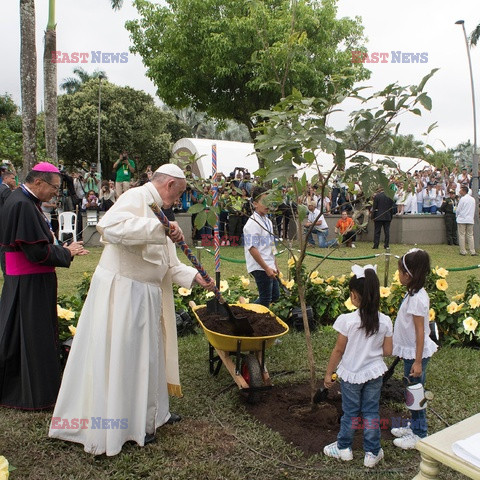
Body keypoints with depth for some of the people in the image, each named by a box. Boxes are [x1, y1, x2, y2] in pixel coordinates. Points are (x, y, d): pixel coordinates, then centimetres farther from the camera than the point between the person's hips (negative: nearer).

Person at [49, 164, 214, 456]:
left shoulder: (157, 211, 16)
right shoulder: (136, 198, -14)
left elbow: (168, 264, 17)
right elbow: (110, 227, -35)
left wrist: (195, 276, 6)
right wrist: (160, 228, -35)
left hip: (147, 295, 10)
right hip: (121, 291, -10)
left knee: (148, 353, 20)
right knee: (120, 358, 3)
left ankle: (151, 412, 37)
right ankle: (119, 425, 19)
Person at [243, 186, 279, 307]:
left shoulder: (268, 221, 14)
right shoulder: (252, 223, -16)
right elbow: (252, 249, -20)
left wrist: (275, 266, 19)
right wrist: (266, 268, -20)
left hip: (269, 267, 9)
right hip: (260, 268, -9)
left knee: (275, 295, 16)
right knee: (265, 299, -1)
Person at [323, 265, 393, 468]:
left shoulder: (347, 320, -21)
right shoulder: (385, 321, -12)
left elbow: (338, 350, -14)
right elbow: (387, 351, -4)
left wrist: (328, 373, -1)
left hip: (351, 375, -2)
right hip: (374, 374, 2)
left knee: (350, 413, 14)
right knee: (371, 413, 16)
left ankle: (344, 448, 32)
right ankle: (372, 453, 26)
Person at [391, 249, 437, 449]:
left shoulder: (417, 299, -25)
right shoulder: (413, 293, 4)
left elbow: (420, 332, -23)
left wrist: (418, 362, -20)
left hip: (416, 353, -9)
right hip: (410, 351, 9)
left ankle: (419, 434, 20)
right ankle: (415, 426, 36)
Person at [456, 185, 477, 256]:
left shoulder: (462, 199, -10)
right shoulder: (473, 199, 7)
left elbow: (458, 210, -6)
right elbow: (474, 210, 13)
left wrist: (457, 215, 12)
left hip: (462, 220, -5)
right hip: (470, 220, 5)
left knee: (462, 235, 1)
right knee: (470, 235, 8)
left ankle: (463, 251, 1)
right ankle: (472, 251, 4)